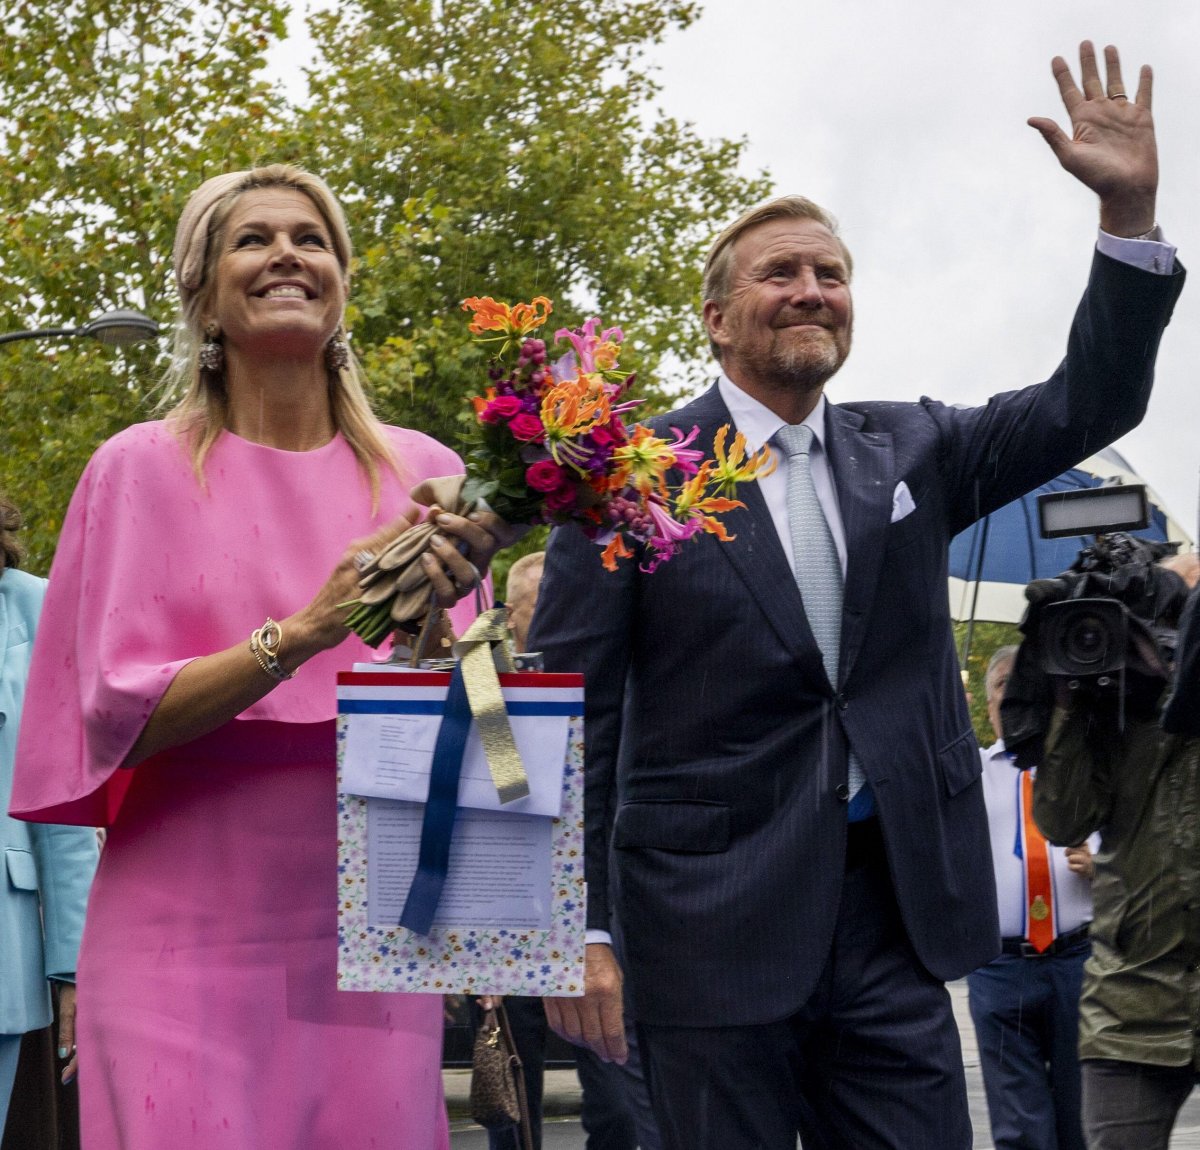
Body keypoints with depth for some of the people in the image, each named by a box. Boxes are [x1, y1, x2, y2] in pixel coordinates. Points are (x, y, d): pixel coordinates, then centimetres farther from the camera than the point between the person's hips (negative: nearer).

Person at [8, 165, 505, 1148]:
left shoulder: (422, 474, 6)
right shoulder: (144, 469, 0)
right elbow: (115, 717, -7)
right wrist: (300, 632, -21)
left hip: (366, 942, 3)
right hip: (191, 938, -2)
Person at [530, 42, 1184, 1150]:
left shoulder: (906, 453, 13)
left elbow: (1091, 403, 4)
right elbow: (572, 715, -3)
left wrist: (1130, 208, -9)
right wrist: (575, 930, -9)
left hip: (895, 921, 4)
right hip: (715, 923, -4)